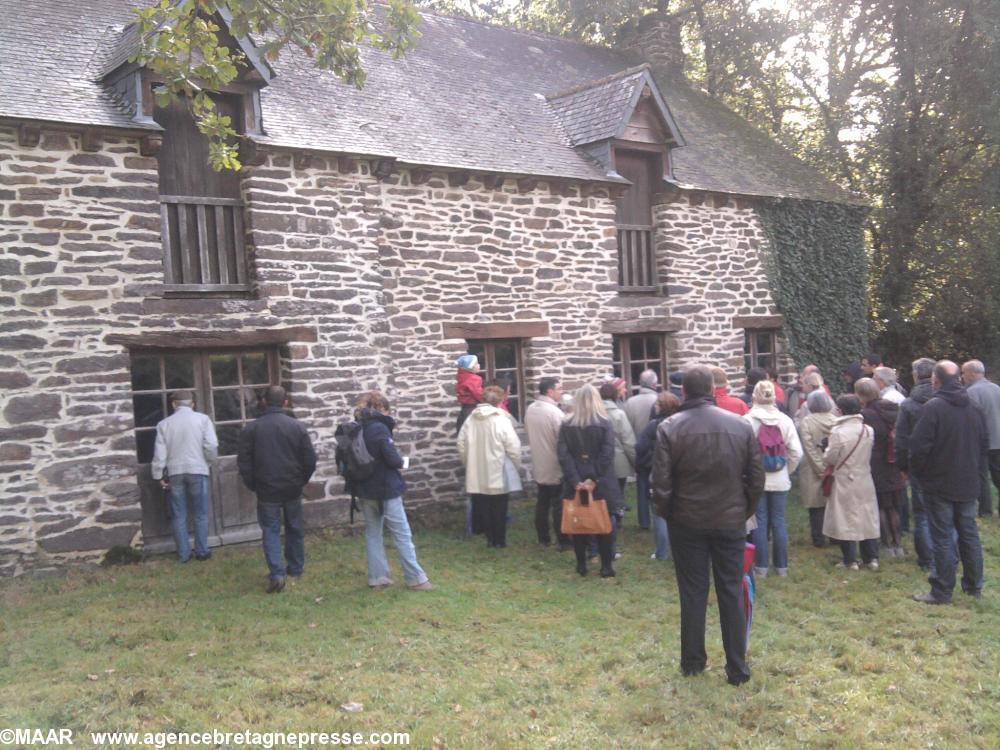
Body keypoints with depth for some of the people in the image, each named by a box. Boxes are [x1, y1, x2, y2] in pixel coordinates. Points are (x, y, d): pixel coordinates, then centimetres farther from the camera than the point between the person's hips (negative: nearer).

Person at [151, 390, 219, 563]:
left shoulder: (164, 424, 3)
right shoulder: (202, 419, -3)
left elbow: (159, 453, 1)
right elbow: (211, 446, -9)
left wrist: (159, 476, 7)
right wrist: (208, 461, 9)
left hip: (174, 473, 2)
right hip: (197, 471, -1)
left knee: (179, 516, 9)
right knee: (200, 514, 9)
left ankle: (183, 554, 12)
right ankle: (202, 551, 10)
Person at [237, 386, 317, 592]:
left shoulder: (251, 428, -6)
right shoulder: (297, 426, -5)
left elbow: (243, 462, -4)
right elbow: (310, 459, -3)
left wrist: (253, 485, 8)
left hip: (267, 490, -1)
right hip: (293, 489, 2)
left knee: (270, 530, 5)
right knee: (295, 528, 17)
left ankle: (277, 573, -8)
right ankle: (296, 568, 28)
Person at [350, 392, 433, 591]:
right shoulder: (380, 428, -16)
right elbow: (392, 458, -20)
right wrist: (401, 461, 0)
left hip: (365, 490, 7)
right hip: (386, 489, -6)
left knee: (373, 533, 14)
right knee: (402, 534, 2)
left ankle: (377, 578, 17)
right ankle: (415, 578, 6)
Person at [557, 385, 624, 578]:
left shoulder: (566, 426, 1)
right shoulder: (605, 424, -5)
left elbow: (564, 456, -8)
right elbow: (607, 456, -15)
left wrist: (575, 481, -12)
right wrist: (595, 480, -15)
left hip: (576, 483, 2)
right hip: (601, 483, -2)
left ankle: (581, 565, 16)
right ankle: (606, 567, 9)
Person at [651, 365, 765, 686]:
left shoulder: (669, 428, -11)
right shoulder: (741, 425, -3)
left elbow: (660, 482, -11)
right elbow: (757, 478, 1)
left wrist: (668, 514, 6)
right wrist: (745, 511, 13)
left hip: (687, 523, -1)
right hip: (731, 522, 1)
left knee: (693, 593, 10)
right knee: (732, 593, 9)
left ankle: (692, 661, 21)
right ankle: (737, 668, 14)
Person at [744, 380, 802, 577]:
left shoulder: (747, 420, -11)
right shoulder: (785, 420, -3)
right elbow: (797, 452, -4)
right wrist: (787, 471, 11)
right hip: (780, 480, 2)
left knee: (760, 522, 6)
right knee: (779, 521, 11)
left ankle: (761, 566, 11)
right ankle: (781, 566, 18)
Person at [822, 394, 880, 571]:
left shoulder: (838, 432, -18)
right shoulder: (869, 431, -4)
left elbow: (829, 458, -11)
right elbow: (870, 454, 6)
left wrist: (826, 452, 8)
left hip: (844, 482, -4)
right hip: (864, 481, 5)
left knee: (846, 519, 4)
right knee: (867, 518, 13)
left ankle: (851, 560, 8)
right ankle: (872, 558, 18)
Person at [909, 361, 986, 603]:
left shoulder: (933, 407, -18)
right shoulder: (973, 407, 3)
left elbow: (919, 446, -20)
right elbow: (984, 444, 12)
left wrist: (919, 472, -4)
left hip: (939, 485, -6)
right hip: (968, 484, 6)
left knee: (942, 538, 1)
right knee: (969, 534, 16)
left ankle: (942, 592, 7)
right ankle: (974, 585, 27)